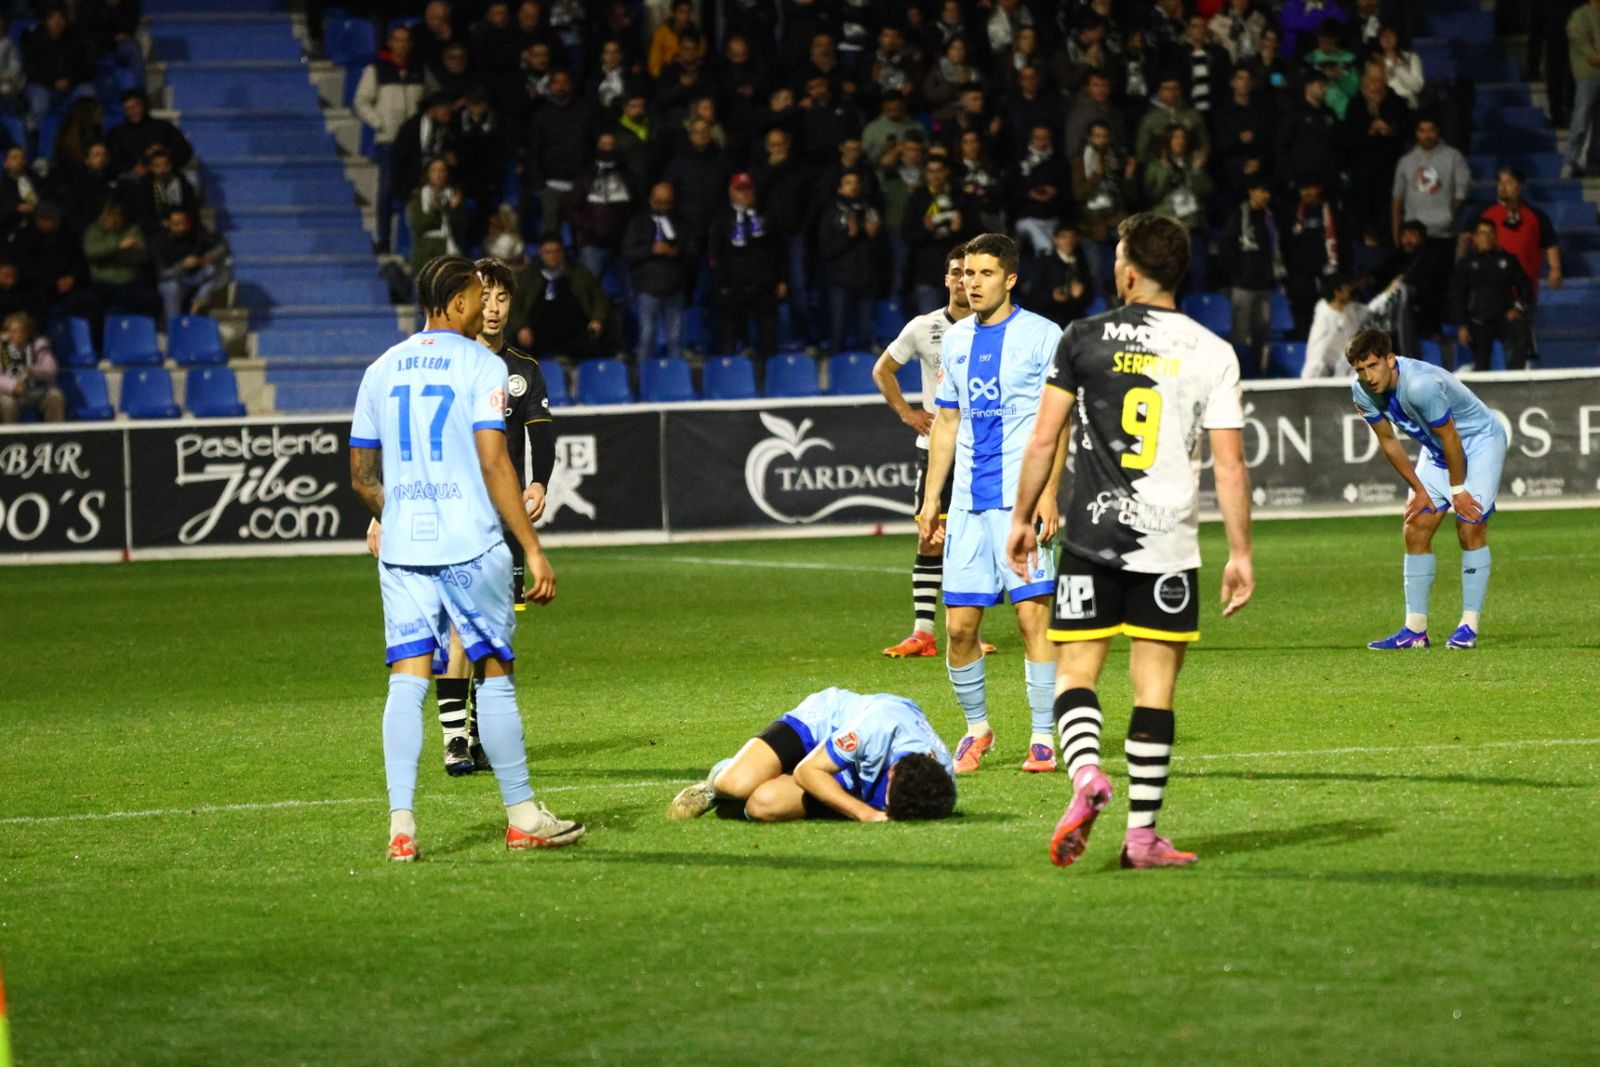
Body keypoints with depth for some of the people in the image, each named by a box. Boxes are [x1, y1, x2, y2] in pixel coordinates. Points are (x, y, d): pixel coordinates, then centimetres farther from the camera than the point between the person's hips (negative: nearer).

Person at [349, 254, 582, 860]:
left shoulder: (382, 370, 11)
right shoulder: (480, 365, -4)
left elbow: (362, 476, 15)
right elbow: (494, 464, -12)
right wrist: (533, 551, -10)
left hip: (402, 550, 4)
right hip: (471, 546, -4)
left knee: (407, 679, 1)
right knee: (495, 672, 6)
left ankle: (401, 825, -8)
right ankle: (523, 817, 13)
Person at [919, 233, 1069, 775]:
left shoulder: (1041, 336, -2)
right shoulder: (956, 340, 14)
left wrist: (1048, 492, -14)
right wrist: (931, 500, 16)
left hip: (1021, 500, -5)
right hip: (967, 502, 5)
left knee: (1032, 614, -8)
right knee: (959, 624, 3)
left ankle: (1043, 738, -1)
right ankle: (977, 728, 20)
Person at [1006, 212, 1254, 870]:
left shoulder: (1083, 340, 1)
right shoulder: (1213, 353, 1)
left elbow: (1044, 438, 2)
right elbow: (1229, 464, -1)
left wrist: (1021, 519, 14)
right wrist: (1240, 553, 4)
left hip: (1091, 538, 0)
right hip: (1169, 545, 0)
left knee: (1075, 673, 6)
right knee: (1155, 689, 5)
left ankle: (1086, 776, -22)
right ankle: (1142, 834, 5)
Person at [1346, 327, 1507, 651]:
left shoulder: (1421, 384, -36)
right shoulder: (1362, 390, -14)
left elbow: (1450, 437, -25)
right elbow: (1388, 441, -1)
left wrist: (1457, 490, -15)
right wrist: (1419, 490, 1)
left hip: (1480, 441, -7)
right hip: (1436, 452, 7)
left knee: (1470, 526, -16)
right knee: (1416, 530, -2)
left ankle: (1470, 626, -12)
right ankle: (1415, 630, 0)